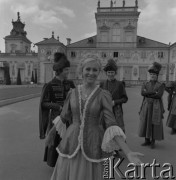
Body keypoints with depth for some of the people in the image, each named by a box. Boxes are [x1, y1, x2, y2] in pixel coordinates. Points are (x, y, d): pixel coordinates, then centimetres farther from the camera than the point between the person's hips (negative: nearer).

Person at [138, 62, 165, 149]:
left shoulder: (161, 85, -1)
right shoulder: (145, 84, 8)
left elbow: (159, 95, -17)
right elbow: (142, 93, -11)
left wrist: (148, 93, -11)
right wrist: (154, 92, -16)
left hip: (156, 107, -3)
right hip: (146, 107, 3)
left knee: (155, 124, 2)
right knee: (146, 123, 7)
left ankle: (153, 141, 16)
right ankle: (147, 140, 21)